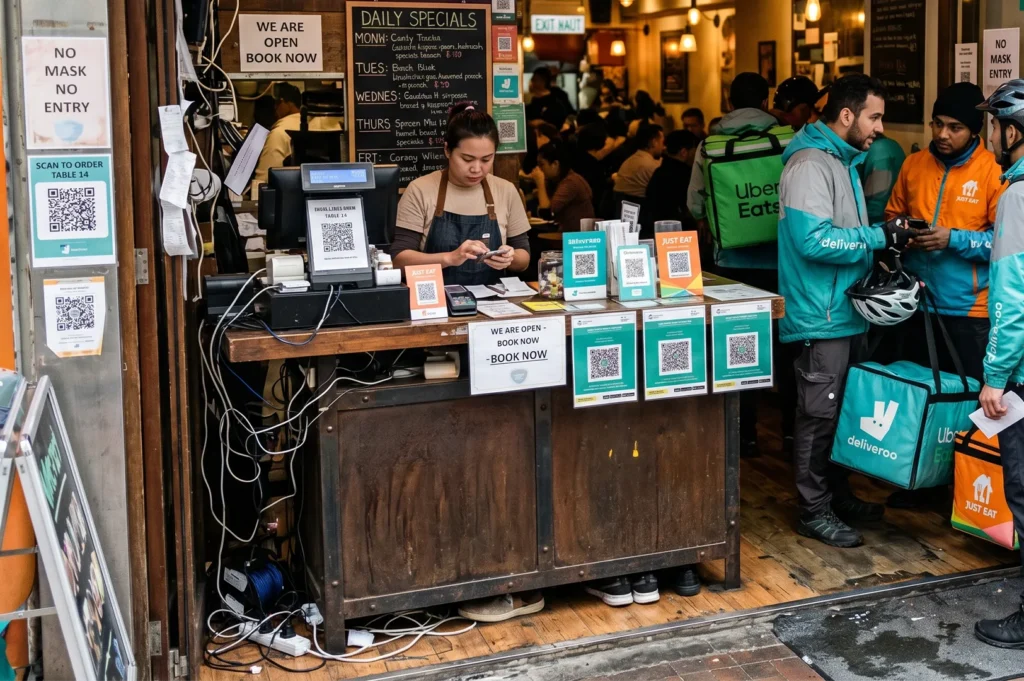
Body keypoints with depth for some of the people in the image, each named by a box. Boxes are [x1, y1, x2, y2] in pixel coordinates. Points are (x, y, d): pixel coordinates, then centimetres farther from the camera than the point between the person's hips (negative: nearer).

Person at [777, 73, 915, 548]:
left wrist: (884, 237, 8)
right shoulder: (810, 165, -18)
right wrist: (879, 237, -22)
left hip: (845, 313, 10)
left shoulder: (844, 160, 15)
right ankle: (815, 512, 9)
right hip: (820, 318, -10)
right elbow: (813, 240, -27)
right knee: (819, 415, -1)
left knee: (841, 410, 18)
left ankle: (837, 495, 31)